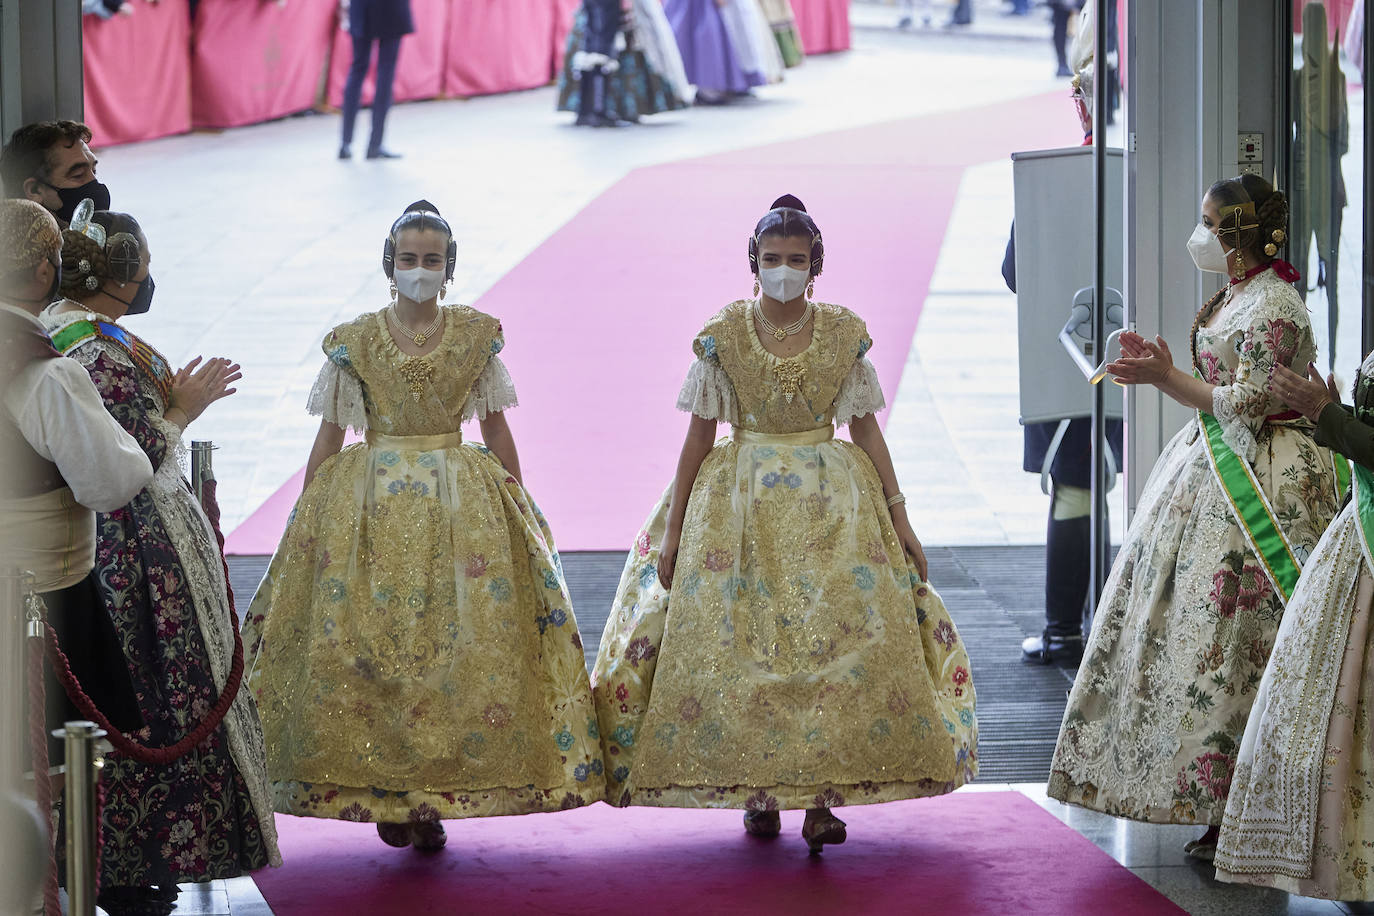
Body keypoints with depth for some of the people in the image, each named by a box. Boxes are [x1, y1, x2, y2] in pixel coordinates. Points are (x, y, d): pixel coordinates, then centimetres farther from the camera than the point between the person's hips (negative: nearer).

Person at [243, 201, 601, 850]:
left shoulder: (477, 335, 3)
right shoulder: (354, 341, 0)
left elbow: (497, 428, 9)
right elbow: (328, 438, 4)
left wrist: (520, 513, 7)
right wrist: (304, 523, 2)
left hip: (463, 507, 1)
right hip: (371, 505, -1)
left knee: (461, 642, -3)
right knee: (368, 644, -5)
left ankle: (432, 796, 7)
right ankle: (384, 791, 8)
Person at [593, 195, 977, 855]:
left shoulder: (845, 334, 1)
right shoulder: (723, 335, -1)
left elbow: (867, 430, 5)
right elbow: (699, 436, 2)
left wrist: (900, 520, 2)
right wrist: (672, 528, 0)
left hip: (832, 503, 0)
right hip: (741, 502, 0)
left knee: (841, 639, -9)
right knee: (738, 643, -3)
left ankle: (822, 792, -6)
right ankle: (757, 790, 9)